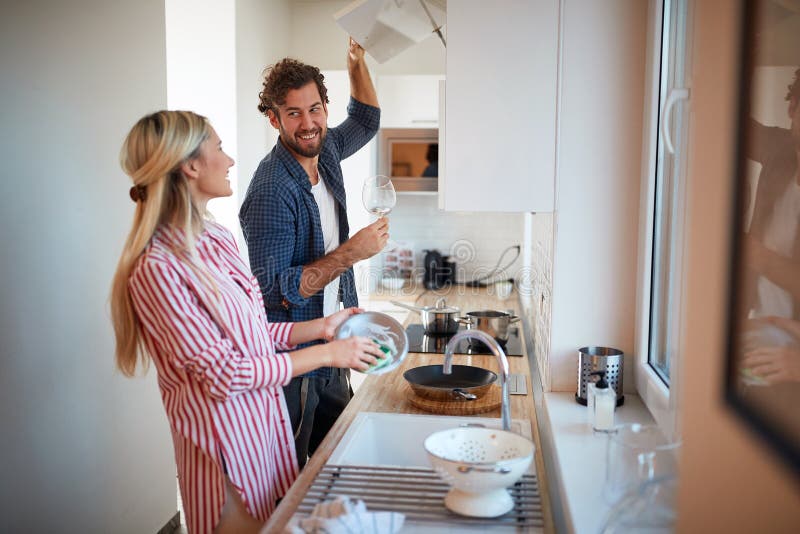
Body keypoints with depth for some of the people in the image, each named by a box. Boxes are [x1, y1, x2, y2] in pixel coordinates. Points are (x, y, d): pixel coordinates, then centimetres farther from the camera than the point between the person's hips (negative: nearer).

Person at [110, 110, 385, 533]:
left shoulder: (218, 239, 5)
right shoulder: (157, 269, -21)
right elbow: (223, 373, -21)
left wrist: (320, 327, 4)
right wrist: (326, 354, -16)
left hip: (266, 418, 8)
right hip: (227, 439, -8)